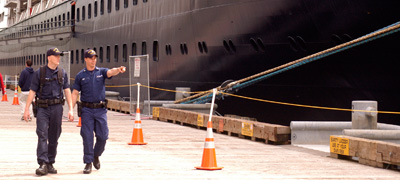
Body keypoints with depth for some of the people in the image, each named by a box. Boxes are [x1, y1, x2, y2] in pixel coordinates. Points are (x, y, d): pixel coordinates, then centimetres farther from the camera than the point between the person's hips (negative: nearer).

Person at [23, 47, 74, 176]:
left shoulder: (62, 73, 10)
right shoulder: (39, 73, 1)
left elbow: (67, 91, 10)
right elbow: (32, 91, 1)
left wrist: (71, 109, 2)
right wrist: (26, 109, -3)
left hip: (57, 107, 3)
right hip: (42, 108, -3)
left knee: (54, 137, 6)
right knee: (42, 135, -13)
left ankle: (50, 163, 15)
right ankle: (43, 164, -18)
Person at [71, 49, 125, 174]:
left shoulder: (101, 72, 7)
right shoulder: (80, 76, 6)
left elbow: (111, 72, -15)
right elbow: (75, 93, 5)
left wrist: (119, 69, -38)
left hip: (100, 109, 1)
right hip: (86, 110, -1)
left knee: (103, 136, 1)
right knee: (87, 137, -2)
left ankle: (96, 155, 27)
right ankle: (88, 163, 5)